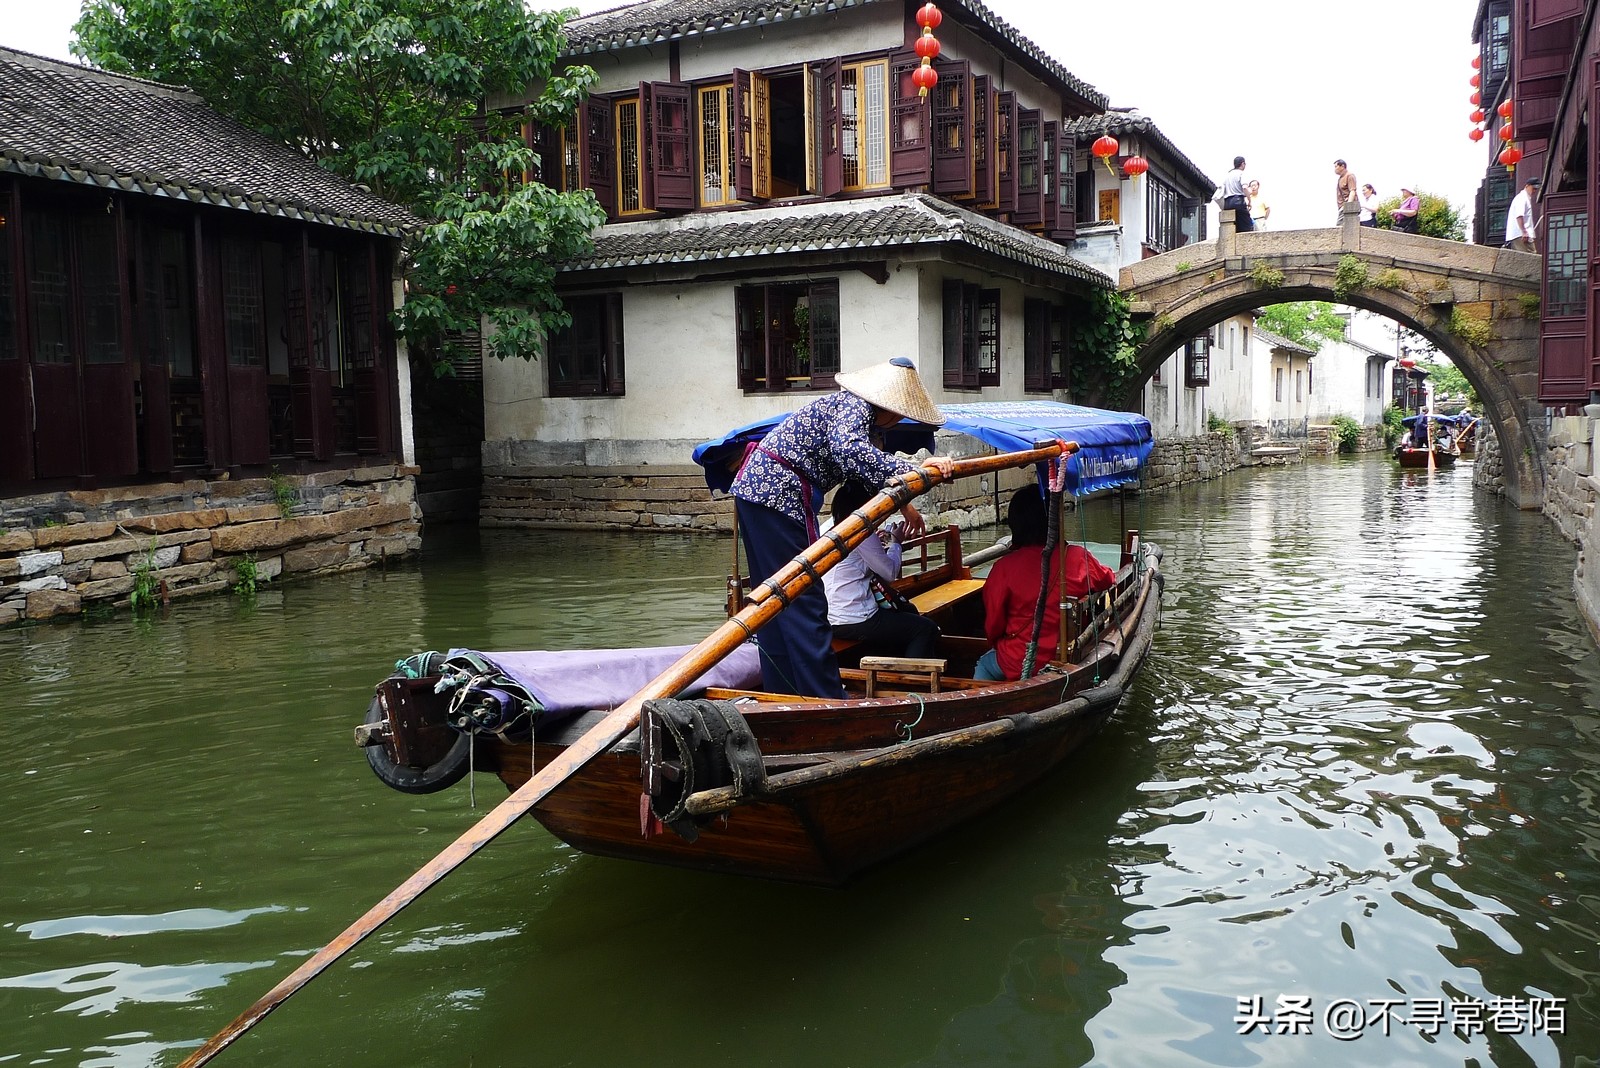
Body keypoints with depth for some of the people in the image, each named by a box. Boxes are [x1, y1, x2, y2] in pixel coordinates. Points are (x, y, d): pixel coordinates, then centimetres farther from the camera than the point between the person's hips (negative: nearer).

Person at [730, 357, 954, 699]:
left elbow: (869, 466, 30)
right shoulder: (855, 406, -12)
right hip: (776, 492, -10)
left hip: (757, 486, 10)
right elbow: (846, 448, -33)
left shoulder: (857, 409, 18)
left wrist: (902, 503, 24)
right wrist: (910, 472, -35)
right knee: (803, 598, -8)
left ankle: (782, 695, 22)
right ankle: (828, 701, -5)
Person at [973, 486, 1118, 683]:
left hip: (1018, 666, -3)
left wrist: (997, 645, 14)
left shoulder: (1004, 567, -16)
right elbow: (1109, 579, 13)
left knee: (984, 664, 28)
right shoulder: (1078, 558, -9)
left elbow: (992, 626, -6)